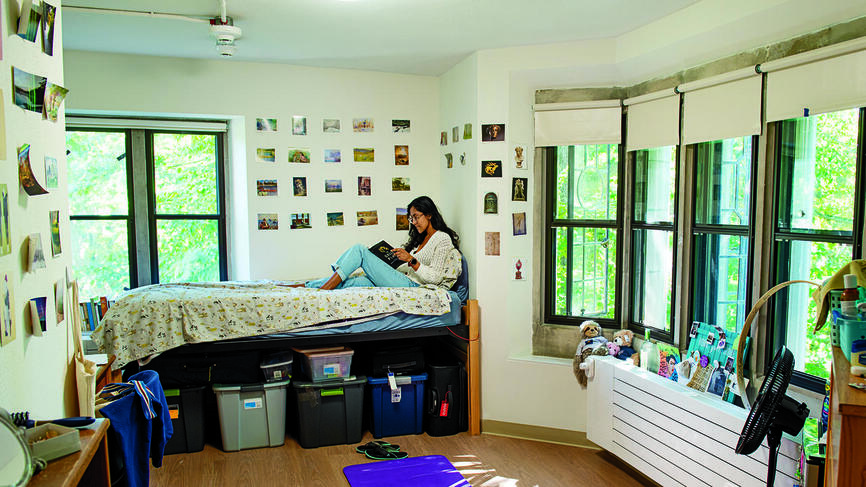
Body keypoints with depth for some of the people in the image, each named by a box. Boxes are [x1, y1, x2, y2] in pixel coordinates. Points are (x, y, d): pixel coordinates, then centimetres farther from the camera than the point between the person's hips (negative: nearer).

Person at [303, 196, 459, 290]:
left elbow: (435, 277, -11)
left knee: (359, 250, -14)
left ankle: (320, 291, -18)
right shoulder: (421, 238, 26)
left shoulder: (443, 239, 0)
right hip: (404, 280, 8)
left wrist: (411, 260, -18)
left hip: (412, 285, -8)